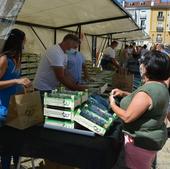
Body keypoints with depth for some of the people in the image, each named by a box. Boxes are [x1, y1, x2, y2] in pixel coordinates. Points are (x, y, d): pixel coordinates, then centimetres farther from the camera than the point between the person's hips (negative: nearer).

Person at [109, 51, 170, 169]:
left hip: (142, 140, -9)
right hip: (152, 136, 9)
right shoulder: (160, 85, 0)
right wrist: (124, 94, 5)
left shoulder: (147, 91, -32)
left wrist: (112, 104, -11)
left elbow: (127, 117, -28)